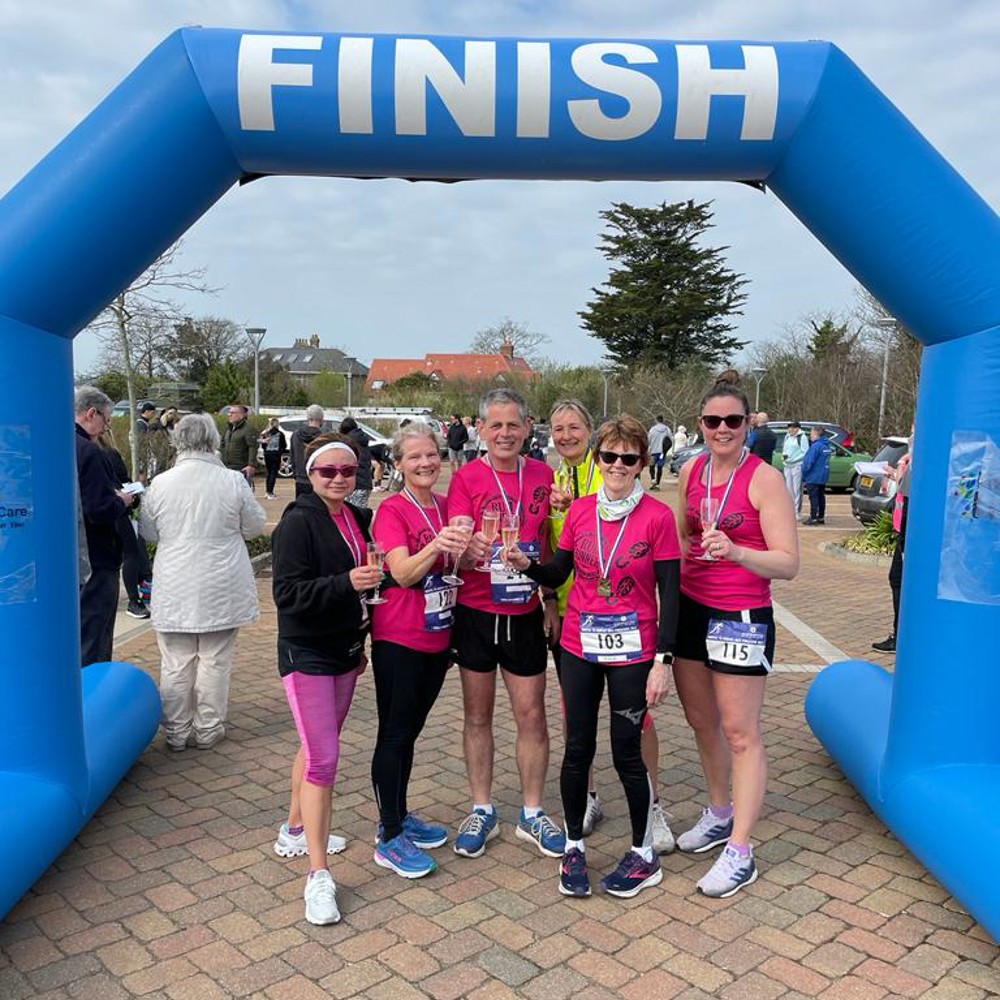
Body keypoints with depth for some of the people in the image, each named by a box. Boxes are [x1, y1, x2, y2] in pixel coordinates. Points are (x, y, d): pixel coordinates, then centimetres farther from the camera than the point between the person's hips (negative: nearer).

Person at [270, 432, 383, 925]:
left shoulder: (357, 518, 6)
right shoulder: (298, 522, -15)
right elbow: (287, 592, -22)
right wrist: (347, 582, -33)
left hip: (344, 652, 8)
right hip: (306, 655, -7)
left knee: (319, 746, 20)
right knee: (325, 758, -10)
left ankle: (295, 832, 39)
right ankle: (318, 875, -1)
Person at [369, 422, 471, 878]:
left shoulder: (446, 506, 7)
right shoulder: (392, 510, -12)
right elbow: (403, 573, -25)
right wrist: (435, 545, -38)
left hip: (438, 635, 7)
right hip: (398, 638, -6)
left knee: (411, 730, 18)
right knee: (394, 733, 2)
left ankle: (399, 816, 33)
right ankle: (389, 838, 13)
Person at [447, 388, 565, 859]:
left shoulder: (543, 475, 2)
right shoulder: (466, 478, -7)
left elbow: (550, 542, 11)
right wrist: (470, 550, -37)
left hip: (525, 612, 2)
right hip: (476, 612, -1)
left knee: (531, 714, 7)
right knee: (477, 715, 10)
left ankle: (532, 813, 25)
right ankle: (481, 811, 27)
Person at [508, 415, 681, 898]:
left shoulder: (657, 516, -9)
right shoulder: (580, 510, 1)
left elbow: (669, 593, -8)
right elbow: (558, 573, 7)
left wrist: (663, 660, -12)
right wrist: (526, 564, -14)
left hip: (632, 652, -3)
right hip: (579, 646, 3)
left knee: (627, 753, 6)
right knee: (577, 749, 11)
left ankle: (644, 854, 28)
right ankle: (574, 846, 31)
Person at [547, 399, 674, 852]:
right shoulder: (550, 482, 8)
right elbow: (546, 552, 12)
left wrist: (574, 507, -23)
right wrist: (549, 604, 6)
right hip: (567, 611, 4)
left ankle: (652, 806, 19)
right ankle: (588, 799, 30)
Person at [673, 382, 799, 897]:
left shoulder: (765, 479, -13)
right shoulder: (691, 471, 5)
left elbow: (788, 563, -18)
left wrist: (735, 551, -34)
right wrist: (679, 554, 4)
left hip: (741, 617, -6)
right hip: (690, 608, 7)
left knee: (740, 733, 1)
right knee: (701, 722, 18)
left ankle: (740, 853, 12)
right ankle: (719, 815, 38)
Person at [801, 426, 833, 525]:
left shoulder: (816, 446, -18)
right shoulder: (827, 446, 10)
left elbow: (809, 463, -20)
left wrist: (803, 477, -11)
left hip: (813, 477, -9)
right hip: (823, 477, 9)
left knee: (813, 497, -4)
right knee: (821, 496, 13)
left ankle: (813, 518, -2)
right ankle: (821, 517, 19)